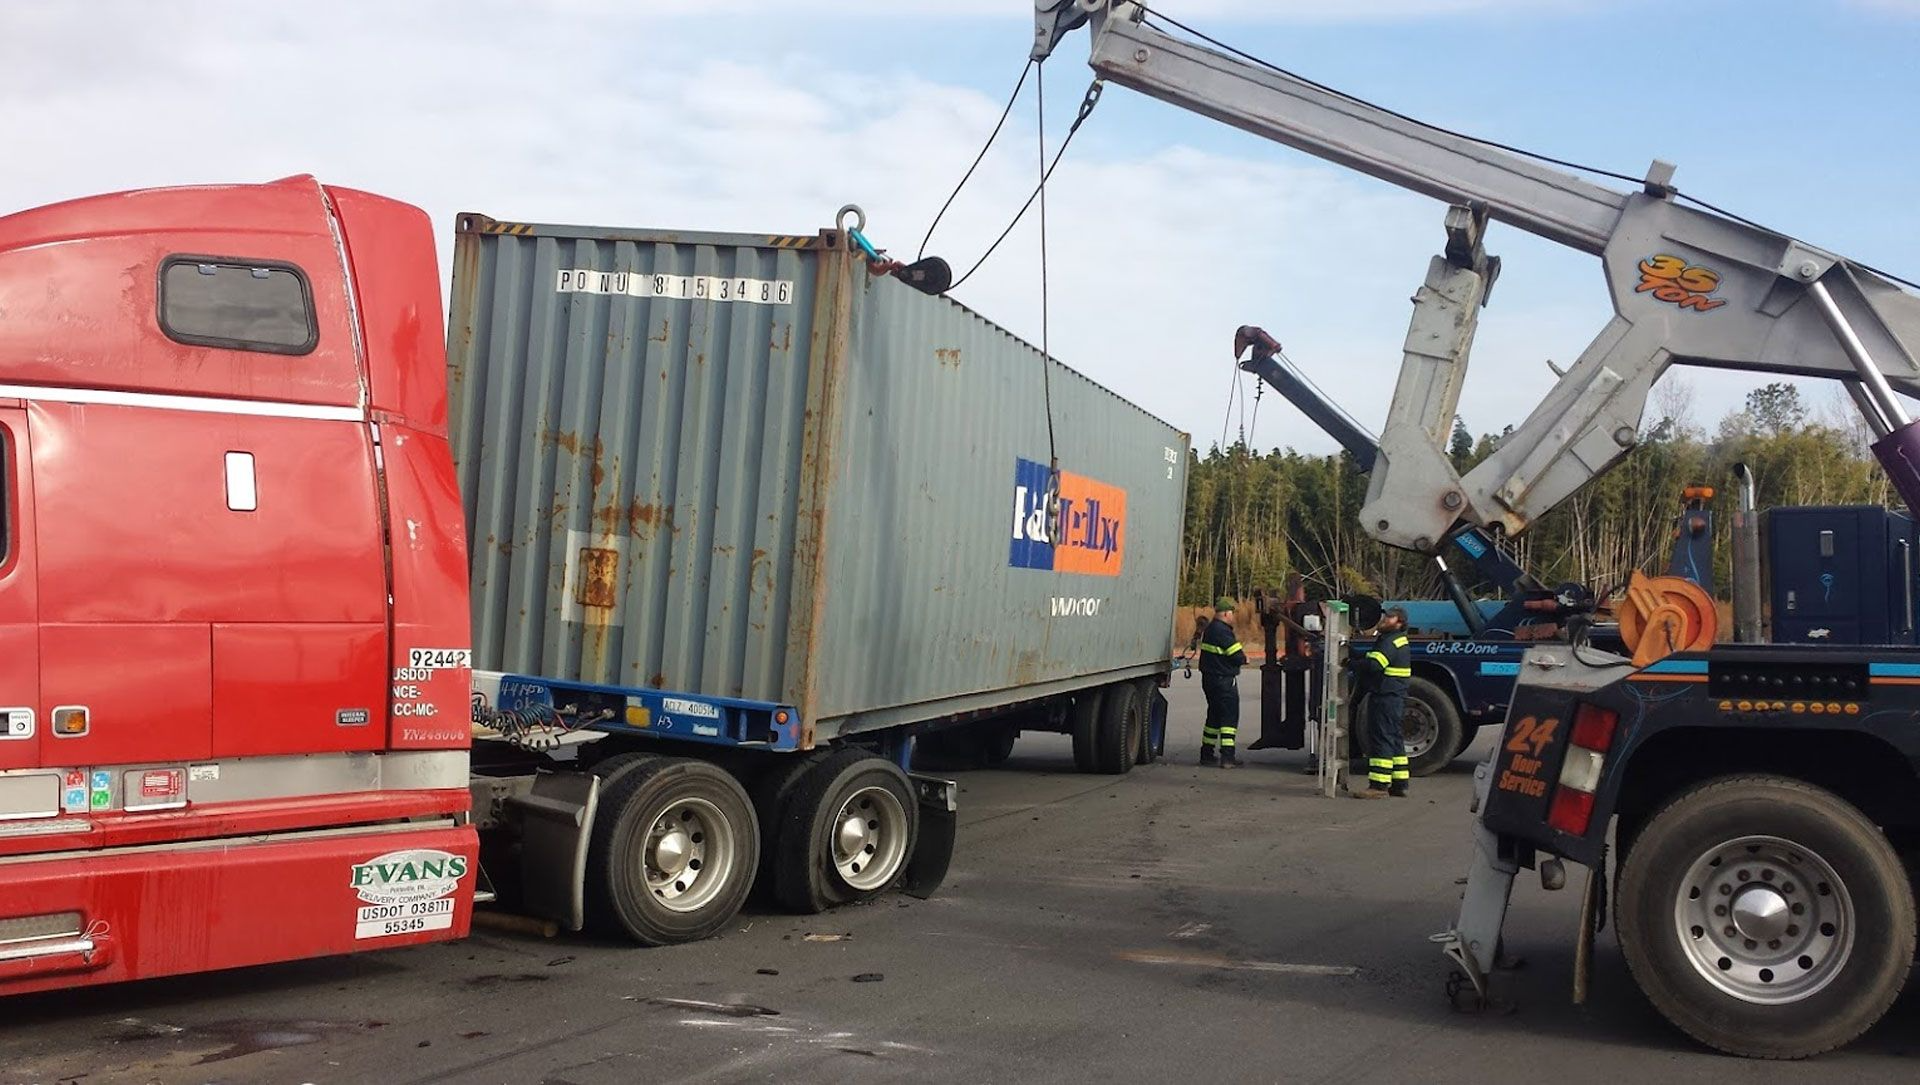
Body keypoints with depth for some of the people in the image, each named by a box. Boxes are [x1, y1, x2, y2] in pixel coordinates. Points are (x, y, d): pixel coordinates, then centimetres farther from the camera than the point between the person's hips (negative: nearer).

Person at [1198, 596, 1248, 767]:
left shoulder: (1209, 629, 13)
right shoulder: (1223, 631, -19)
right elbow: (1237, 656, -20)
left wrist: (1239, 658, 6)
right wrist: (1244, 659, 1)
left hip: (1209, 679, 10)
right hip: (1224, 680, -10)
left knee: (1214, 715, 17)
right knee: (1229, 717, -6)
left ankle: (1207, 753, 21)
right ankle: (1227, 756, -9)